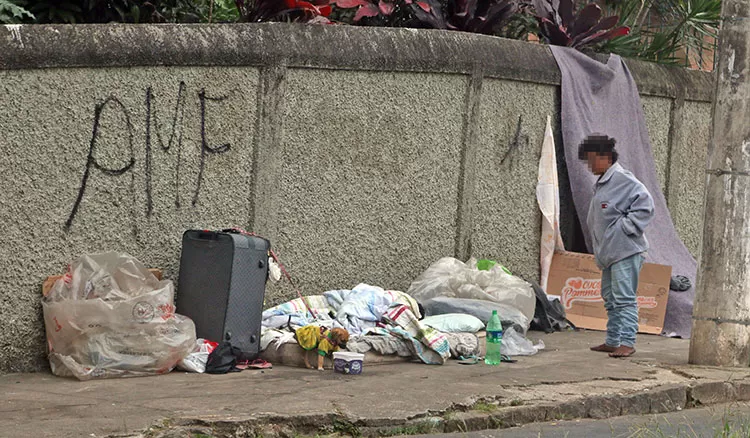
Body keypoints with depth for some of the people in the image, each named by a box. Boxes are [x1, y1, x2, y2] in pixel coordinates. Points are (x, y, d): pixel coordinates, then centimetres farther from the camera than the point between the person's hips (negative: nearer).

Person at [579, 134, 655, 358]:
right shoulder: (601, 184, 18)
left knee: (624, 298, -11)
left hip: (626, 251, -11)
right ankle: (612, 341, 21)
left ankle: (627, 342, -12)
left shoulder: (623, 180, -13)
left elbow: (645, 206, -20)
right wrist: (599, 249, 18)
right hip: (608, 253, 11)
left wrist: (625, 227, -17)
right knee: (611, 299, 15)